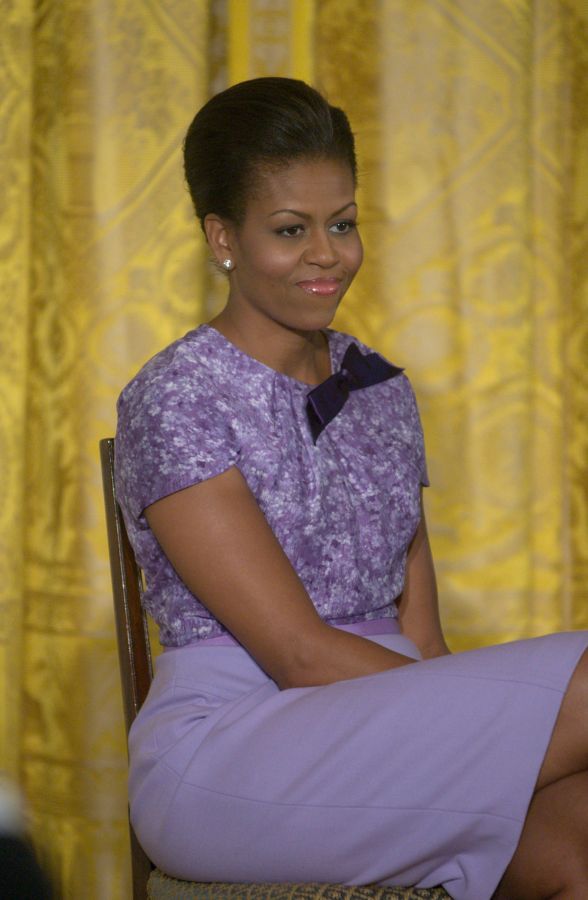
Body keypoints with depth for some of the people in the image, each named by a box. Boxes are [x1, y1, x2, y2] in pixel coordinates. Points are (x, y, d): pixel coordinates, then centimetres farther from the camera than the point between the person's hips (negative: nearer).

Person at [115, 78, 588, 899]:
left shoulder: (380, 390, 16)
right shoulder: (177, 401, -5)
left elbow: (419, 631, 10)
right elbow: (298, 651, -13)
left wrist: (485, 727, -10)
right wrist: (501, 717, -16)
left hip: (369, 752, 6)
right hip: (223, 757, -6)